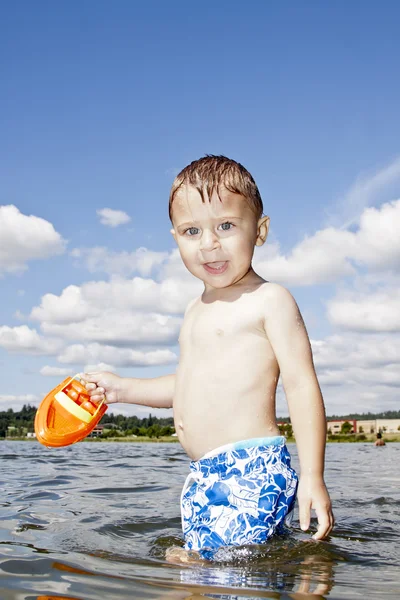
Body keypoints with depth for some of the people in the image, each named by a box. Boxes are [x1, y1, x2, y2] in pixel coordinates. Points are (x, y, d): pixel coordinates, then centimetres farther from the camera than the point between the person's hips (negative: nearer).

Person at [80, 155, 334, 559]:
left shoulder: (269, 300, -5)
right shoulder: (196, 311, 20)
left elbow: (302, 386, -10)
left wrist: (312, 476, -16)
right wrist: (121, 389, 25)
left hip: (252, 469, -8)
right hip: (201, 478, 9)